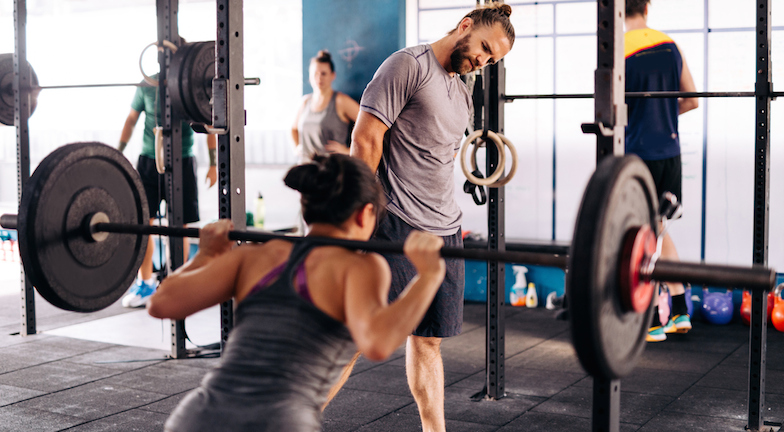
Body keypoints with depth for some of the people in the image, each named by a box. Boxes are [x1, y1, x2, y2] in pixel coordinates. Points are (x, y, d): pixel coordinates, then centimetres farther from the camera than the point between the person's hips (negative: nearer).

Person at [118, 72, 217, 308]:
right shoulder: (147, 85, 4)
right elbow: (131, 119, 15)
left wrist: (213, 163, -2)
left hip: (182, 162, -2)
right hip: (149, 161, 2)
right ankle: (145, 284, 11)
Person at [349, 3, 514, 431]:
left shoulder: (462, 95, 20)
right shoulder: (408, 66, -6)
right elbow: (365, 139, -11)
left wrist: (450, 223, 18)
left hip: (443, 233, 8)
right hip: (397, 227, -8)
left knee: (428, 337, 11)